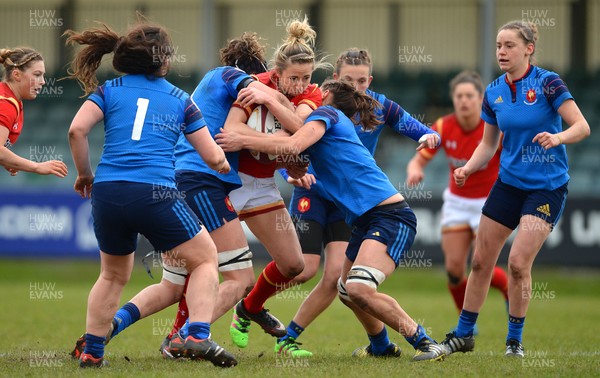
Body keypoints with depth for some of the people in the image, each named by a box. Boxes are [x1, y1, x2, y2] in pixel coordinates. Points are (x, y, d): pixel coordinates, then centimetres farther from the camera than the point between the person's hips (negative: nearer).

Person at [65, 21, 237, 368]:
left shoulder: (109, 90, 12)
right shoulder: (180, 99, 13)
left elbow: (77, 130, -3)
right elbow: (213, 157, 14)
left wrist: (85, 174, 11)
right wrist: (223, 162, 37)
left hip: (107, 194, 3)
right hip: (156, 193, -3)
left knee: (113, 275, 25)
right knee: (206, 260, 13)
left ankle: (92, 352, 22)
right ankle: (199, 336, -6)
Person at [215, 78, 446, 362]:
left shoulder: (327, 112, 0)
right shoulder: (338, 126, 27)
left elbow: (293, 146, -16)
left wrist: (242, 141, -10)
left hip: (391, 214, -10)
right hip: (366, 220, 10)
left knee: (359, 288, -25)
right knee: (346, 291, 19)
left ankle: (425, 344, -17)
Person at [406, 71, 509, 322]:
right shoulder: (443, 128, -12)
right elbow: (418, 161, -9)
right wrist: (414, 171, -32)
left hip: (489, 203, -3)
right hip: (456, 203, 3)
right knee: (454, 270, -5)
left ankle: (510, 290, 22)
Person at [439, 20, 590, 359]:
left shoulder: (547, 83, -12)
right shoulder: (494, 93, 4)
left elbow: (582, 127, -16)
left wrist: (557, 137, -35)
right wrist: (468, 168, -3)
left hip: (547, 187, -6)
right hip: (508, 184, 6)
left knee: (519, 262, -14)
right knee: (481, 261, 6)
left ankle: (515, 340, 4)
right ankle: (464, 335, 21)